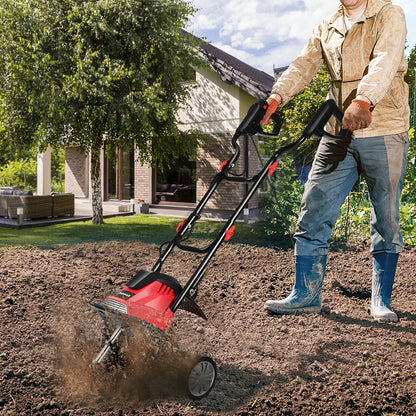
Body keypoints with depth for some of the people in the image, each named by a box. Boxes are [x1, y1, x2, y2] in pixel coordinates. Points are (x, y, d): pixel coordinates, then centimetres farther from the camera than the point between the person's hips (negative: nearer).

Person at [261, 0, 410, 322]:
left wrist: (362, 101, -37)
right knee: (312, 212, -2)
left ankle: (382, 301, 16)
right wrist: (276, 97, -15)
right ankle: (306, 295, 9)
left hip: (384, 133, -4)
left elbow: (385, 61, -18)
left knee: (386, 219, 2)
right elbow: (303, 66, 4)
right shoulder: (326, 29, 17)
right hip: (337, 135, 4)